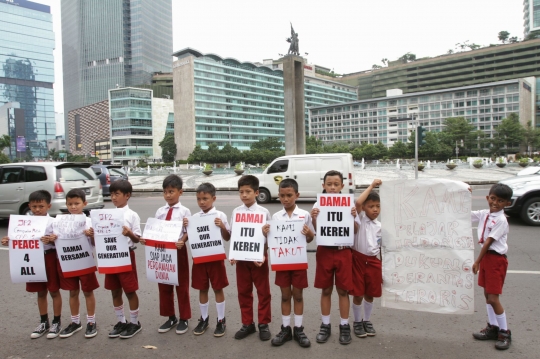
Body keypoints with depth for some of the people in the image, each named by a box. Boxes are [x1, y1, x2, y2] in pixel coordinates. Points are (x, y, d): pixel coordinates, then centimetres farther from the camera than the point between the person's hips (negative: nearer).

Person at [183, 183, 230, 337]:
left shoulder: (220, 215, -7)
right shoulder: (194, 217, 4)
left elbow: (227, 238, -6)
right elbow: (190, 238, 9)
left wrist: (222, 227, -23)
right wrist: (186, 227, -8)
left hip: (215, 257, -3)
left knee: (218, 289, 7)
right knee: (202, 289, 13)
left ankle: (221, 321, 20)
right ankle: (204, 319, 28)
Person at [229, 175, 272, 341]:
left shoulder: (264, 212, -8)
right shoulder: (236, 212, 1)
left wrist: (263, 256, -15)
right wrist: (233, 255, -5)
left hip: (259, 257, -3)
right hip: (241, 258, 3)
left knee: (263, 292, 9)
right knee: (243, 292, 12)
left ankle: (263, 324, 24)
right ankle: (247, 323, 28)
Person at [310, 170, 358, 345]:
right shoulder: (318, 205, -2)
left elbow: (355, 230, 1)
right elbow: (315, 232, 0)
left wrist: (354, 217, -17)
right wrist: (313, 219, -19)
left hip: (343, 252, 0)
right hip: (324, 251, 1)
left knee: (343, 290, 8)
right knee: (326, 290, 10)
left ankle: (344, 326, 23)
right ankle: (325, 325, 24)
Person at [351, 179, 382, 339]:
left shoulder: (380, 226, 6)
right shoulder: (360, 218, -7)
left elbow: (382, 247, 11)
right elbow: (358, 202, -27)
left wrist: (385, 267, 9)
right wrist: (371, 186, -20)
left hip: (374, 262, 4)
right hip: (358, 260, -4)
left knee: (370, 294, 14)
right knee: (358, 294, 4)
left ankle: (367, 320, 33)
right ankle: (357, 322, 23)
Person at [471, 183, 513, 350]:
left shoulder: (501, 220, -17)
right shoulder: (484, 214, 4)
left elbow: (488, 242, -17)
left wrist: (477, 261, -15)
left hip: (497, 259, -7)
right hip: (486, 257, 8)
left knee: (493, 298, -3)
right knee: (487, 295, 14)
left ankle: (505, 332, 14)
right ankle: (492, 328, 28)